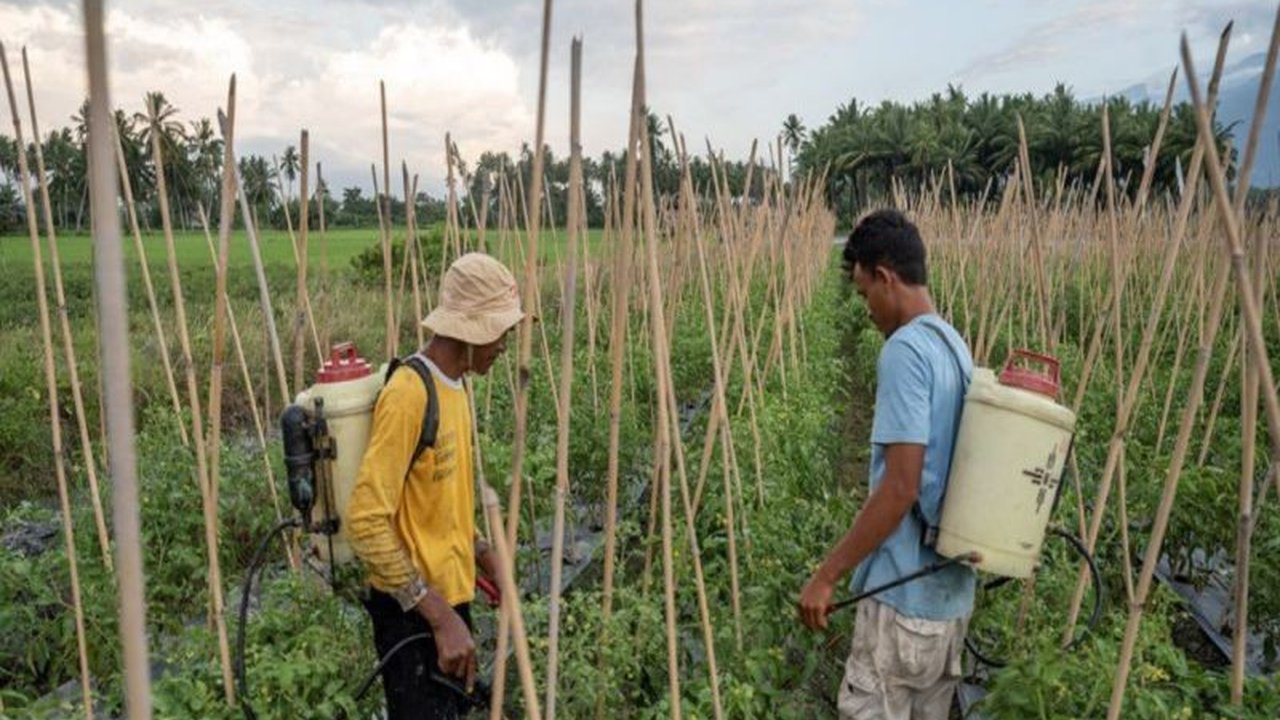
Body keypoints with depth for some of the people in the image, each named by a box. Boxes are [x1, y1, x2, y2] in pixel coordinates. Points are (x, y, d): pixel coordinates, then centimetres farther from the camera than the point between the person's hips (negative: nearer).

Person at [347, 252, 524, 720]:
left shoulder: (454, 386, 6)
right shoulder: (409, 394, -23)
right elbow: (366, 521, -26)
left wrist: (481, 554, 11)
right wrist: (440, 616, -25)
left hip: (449, 595, 9)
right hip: (414, 610, -9)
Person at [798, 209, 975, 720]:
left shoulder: (905, 351, -18)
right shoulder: (957, 349, 10)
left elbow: (899, 489, -23)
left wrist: (826, 575, -16)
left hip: (905, 595, -9)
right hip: (951, 590, 9)